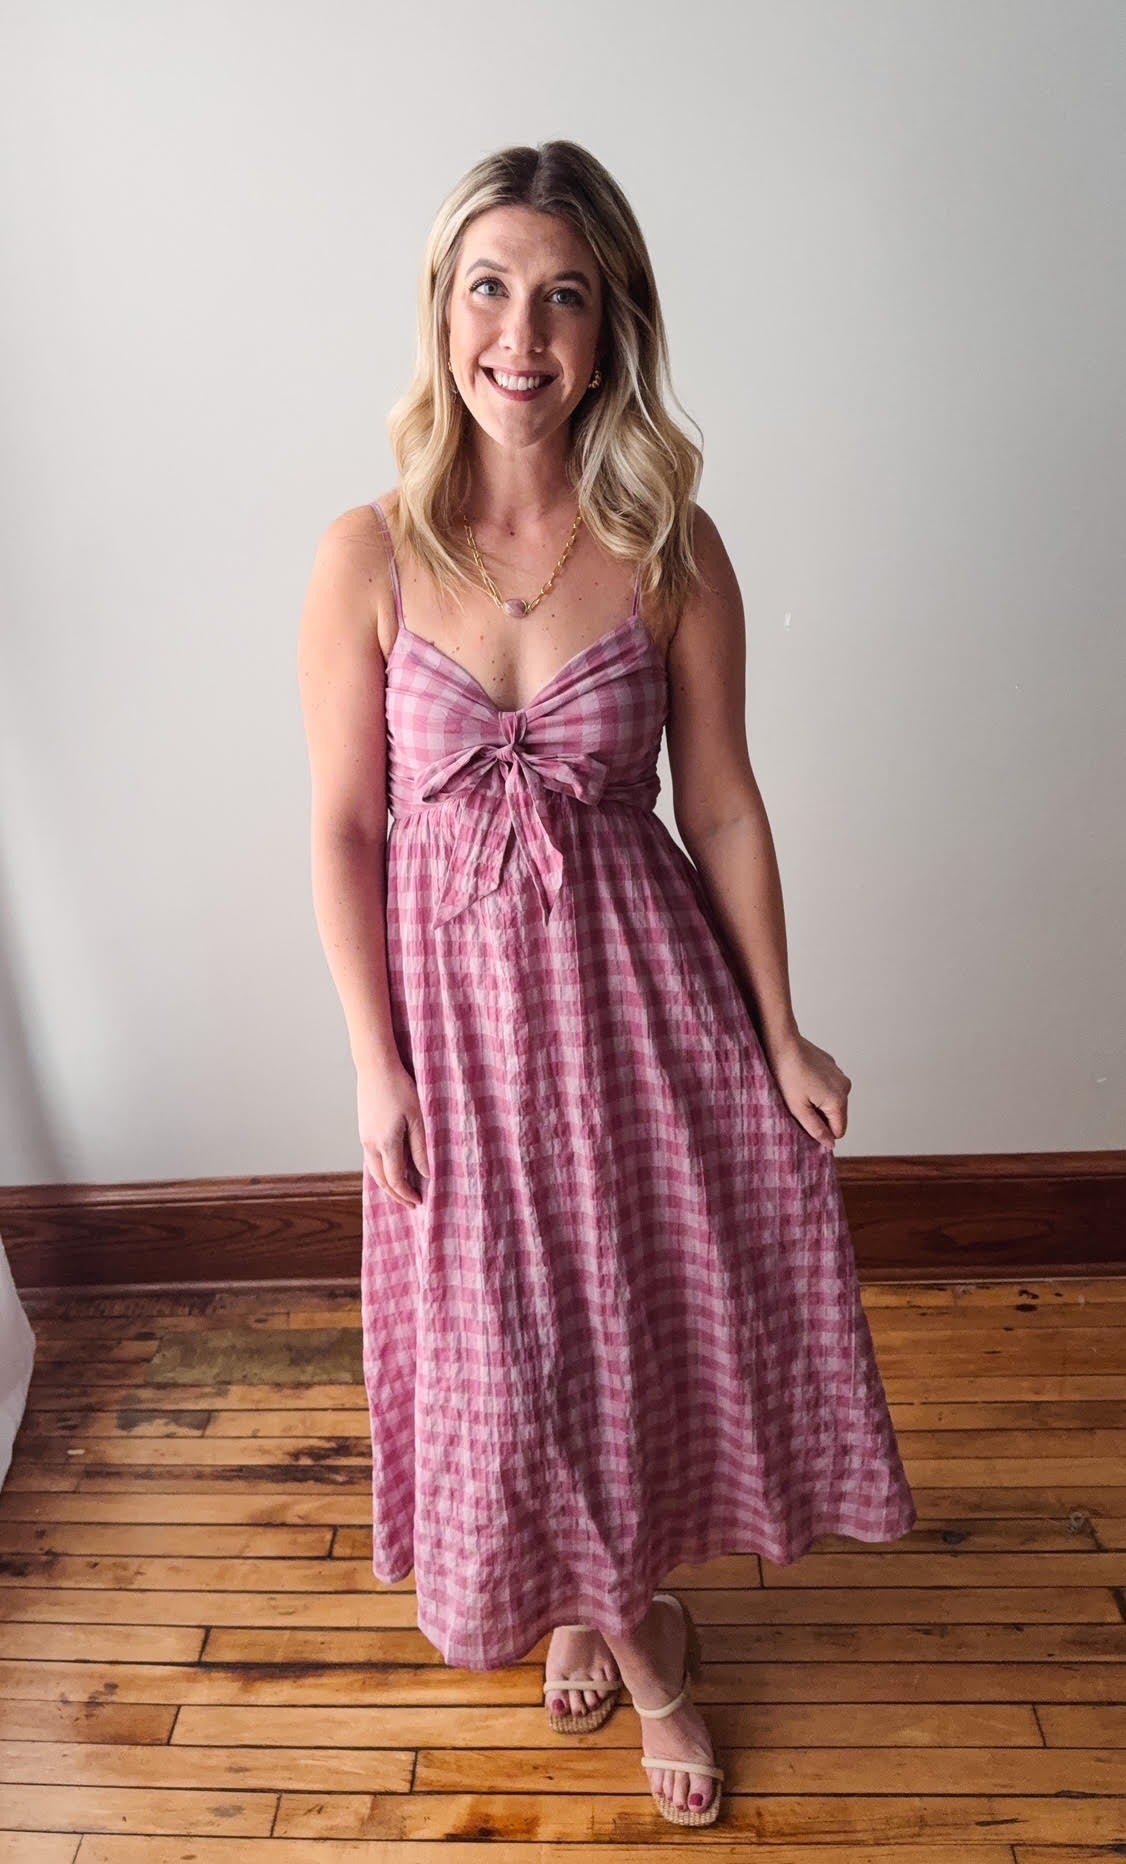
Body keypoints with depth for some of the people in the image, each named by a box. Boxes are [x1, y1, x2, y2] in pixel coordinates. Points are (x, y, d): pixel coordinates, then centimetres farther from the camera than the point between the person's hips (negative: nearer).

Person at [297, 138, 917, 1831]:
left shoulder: (671, 551, -7)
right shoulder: (369, 557, -9)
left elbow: (723, 807, -2)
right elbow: (344, 828, -5)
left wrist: (781, 1037, 0)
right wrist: (377, 1065, -7)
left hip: (637, 976, 1)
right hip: (458, 984, 0)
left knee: (662, 1299, 13)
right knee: (502, 1328, 15)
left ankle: (622, 1600, 46)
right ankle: (616, 1613, 48)